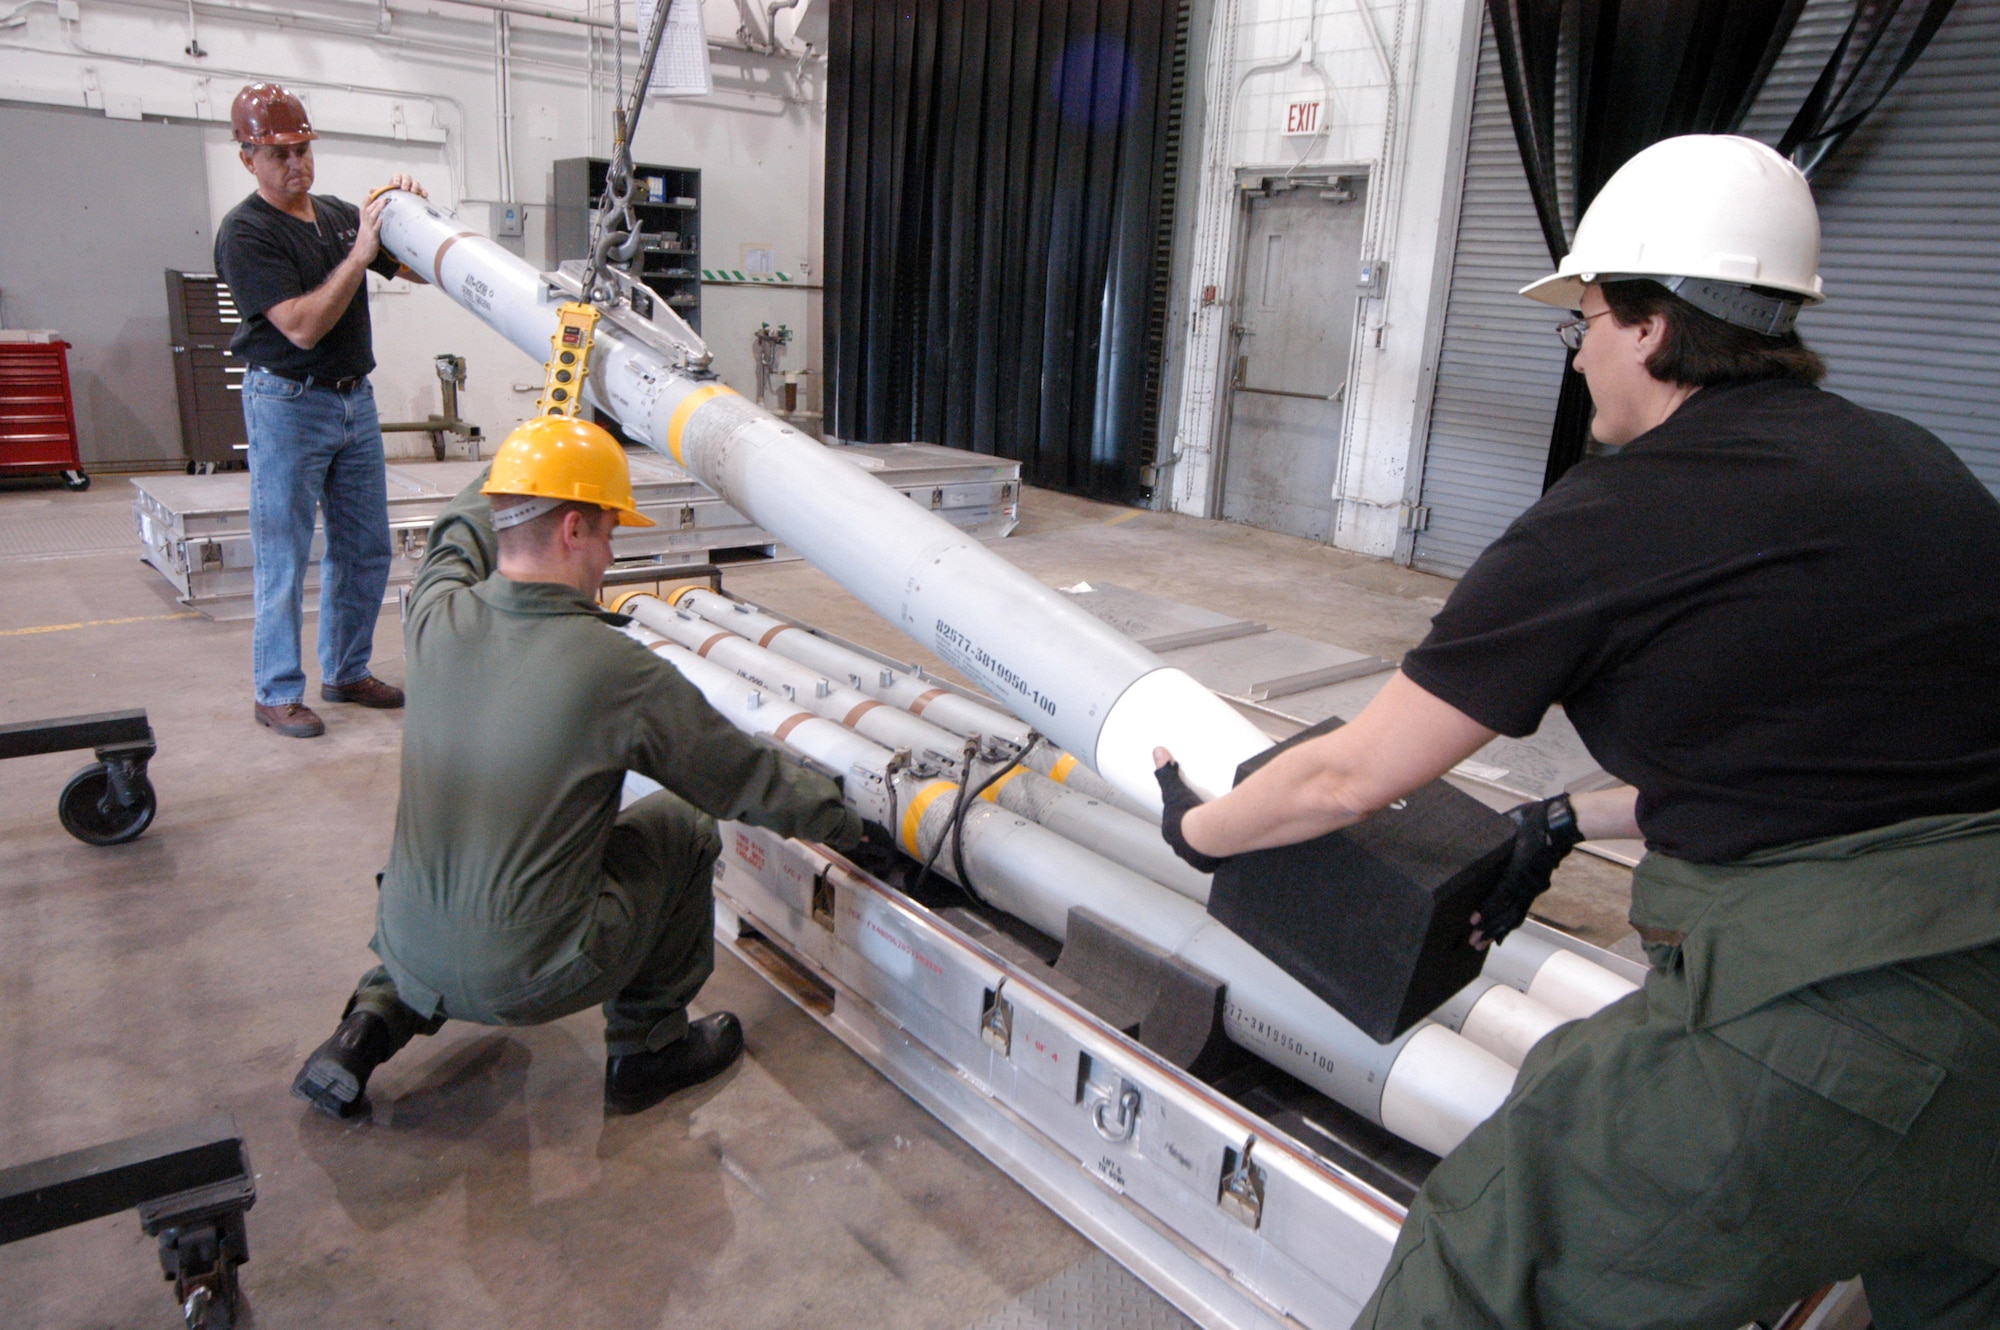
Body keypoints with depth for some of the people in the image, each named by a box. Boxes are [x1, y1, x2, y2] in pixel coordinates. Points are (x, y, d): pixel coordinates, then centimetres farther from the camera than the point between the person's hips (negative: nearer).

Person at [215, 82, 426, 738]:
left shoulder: (340, 214, 10)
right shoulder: (245, 233, -10)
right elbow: (303, 327, -20)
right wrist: (359, 254, -23)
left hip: (354, 398, 7)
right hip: (287, 404, -7)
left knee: (365, 547, 10)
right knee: (284, 556, -1)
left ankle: (346, 671, 24)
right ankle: (277, 692, 8)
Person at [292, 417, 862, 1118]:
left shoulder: (438, 620, -9)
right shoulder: (618, 671, -22)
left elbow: (459, 537, 18)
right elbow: (746, 778, -8)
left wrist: (524, 460, 34)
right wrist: (840, 818, 10)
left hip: (410, 956, 6)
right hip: (528, 982, -5)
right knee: (683, 828, 13)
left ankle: (375, 1021, 23)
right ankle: (646, 1048, 24)